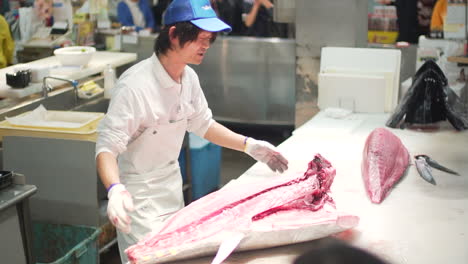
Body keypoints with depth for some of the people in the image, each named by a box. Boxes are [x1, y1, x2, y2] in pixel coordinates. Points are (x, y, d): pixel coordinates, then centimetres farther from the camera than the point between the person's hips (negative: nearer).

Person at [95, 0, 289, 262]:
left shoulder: (189, 77, -3)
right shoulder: (135, 85, -26)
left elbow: (203, 124, 13)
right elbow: (107, 147, -27)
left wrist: (250, 145, 5)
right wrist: (115, 190, -45)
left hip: (172, 185, 7)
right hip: (138, 194, -7)